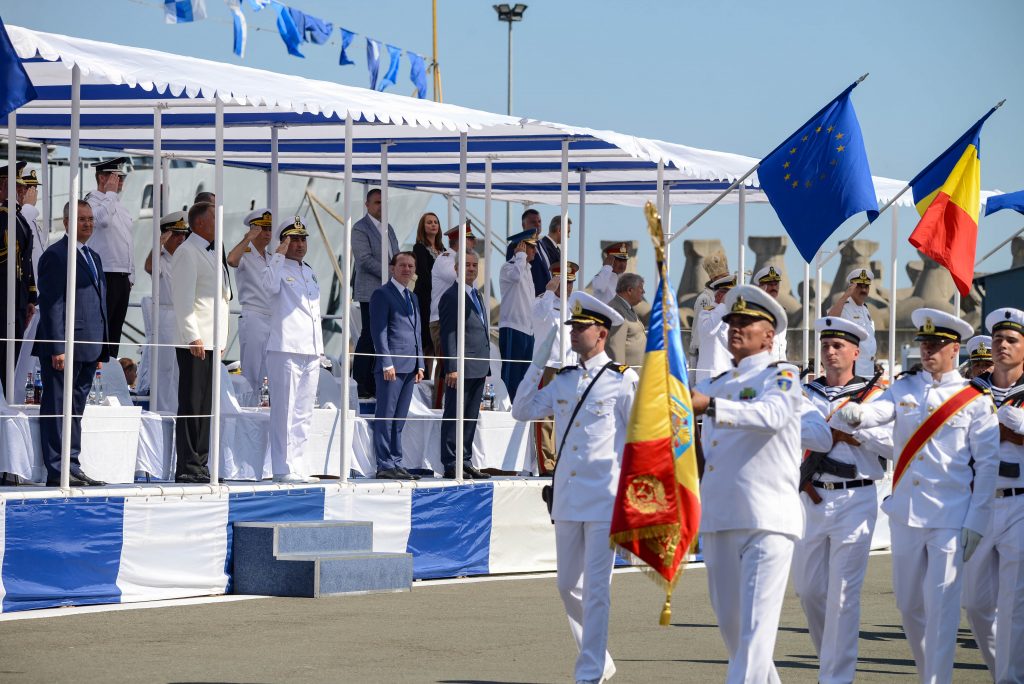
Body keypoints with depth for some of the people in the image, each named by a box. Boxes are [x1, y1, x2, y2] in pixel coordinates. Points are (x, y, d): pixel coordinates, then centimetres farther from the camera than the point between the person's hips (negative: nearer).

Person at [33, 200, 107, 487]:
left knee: (76, 409, 11)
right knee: (57, 409, -5)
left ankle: (72, 467, 15)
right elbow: (52, 305, -13)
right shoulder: (55, 256, -8)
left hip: (88, 350, 9)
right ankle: (57, 471, -4)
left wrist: (99, 348, 16)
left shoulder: (93, 257, 19)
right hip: (64, 348, -8)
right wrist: (57, 349, -18)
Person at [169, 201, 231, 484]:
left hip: (212, 341, 9)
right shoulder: (187, 253, -7)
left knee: (206, 405, 9)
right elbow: (183, 299, -14)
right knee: (191, 404, -8)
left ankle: (200, 464, 12)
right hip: (194, 342, -9)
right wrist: (193, 337, -20)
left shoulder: (210, 254, 21)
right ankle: (187, 467, -8)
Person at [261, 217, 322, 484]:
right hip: (286, 349, -8)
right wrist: (279, 255, -22)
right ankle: (283, 469, -8)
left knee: (304, 412, 9)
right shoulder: (277, 268, -1)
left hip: (311, 351, 8)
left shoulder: (310, 273, 22)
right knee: (285, 411, -9)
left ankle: (295, 466, 13)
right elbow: (270, 285, -25)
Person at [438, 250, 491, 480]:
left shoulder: (477, 296, 20)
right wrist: (452, 368, -19)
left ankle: (465, 463, 15)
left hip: (478, 369, 8)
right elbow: (448, 334, -13)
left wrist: (486, 367, 18)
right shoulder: (451, 296, -7)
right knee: (454, 417, -4)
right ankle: (450, 465, -2)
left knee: (470, 418, 11)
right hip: (461, 368, -8)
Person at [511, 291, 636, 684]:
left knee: (595, 588, -5)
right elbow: (522, 411, 9)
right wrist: (538, 363, 4)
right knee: (568, 586, 10)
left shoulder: (623, 380, -4)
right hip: (567, 498, 6)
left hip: (605, 498, -6)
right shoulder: (564, 380, 12)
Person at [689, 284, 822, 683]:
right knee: (730, 624, 12)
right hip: (719, 519, 7)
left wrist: (710, 406, -35)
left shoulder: (781, 377, -1)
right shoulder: (715, 386, 20)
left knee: (756, 628, -13)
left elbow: (771, 415, -23)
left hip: (767, 520, -7)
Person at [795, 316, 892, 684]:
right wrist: (834, 434, -11)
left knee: (843, 594, -7)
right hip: (811, 498, 4)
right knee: (809, 590, 10)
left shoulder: (874, 395, 2)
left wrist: (857, 427, -15)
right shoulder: (804, 394, 10)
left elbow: (892, 442, -8)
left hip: (855, 499, -4)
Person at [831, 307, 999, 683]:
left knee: (941, 607, -8)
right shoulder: (905, 387, 8)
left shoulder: (975, 400, -2)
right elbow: (876, 411, -10)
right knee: (909, 604, 12)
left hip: (951, 518, -4)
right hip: (905, 512, 4)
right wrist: (853, 414, -35)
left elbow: (988, 464, -3)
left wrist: (975, 522, -9)